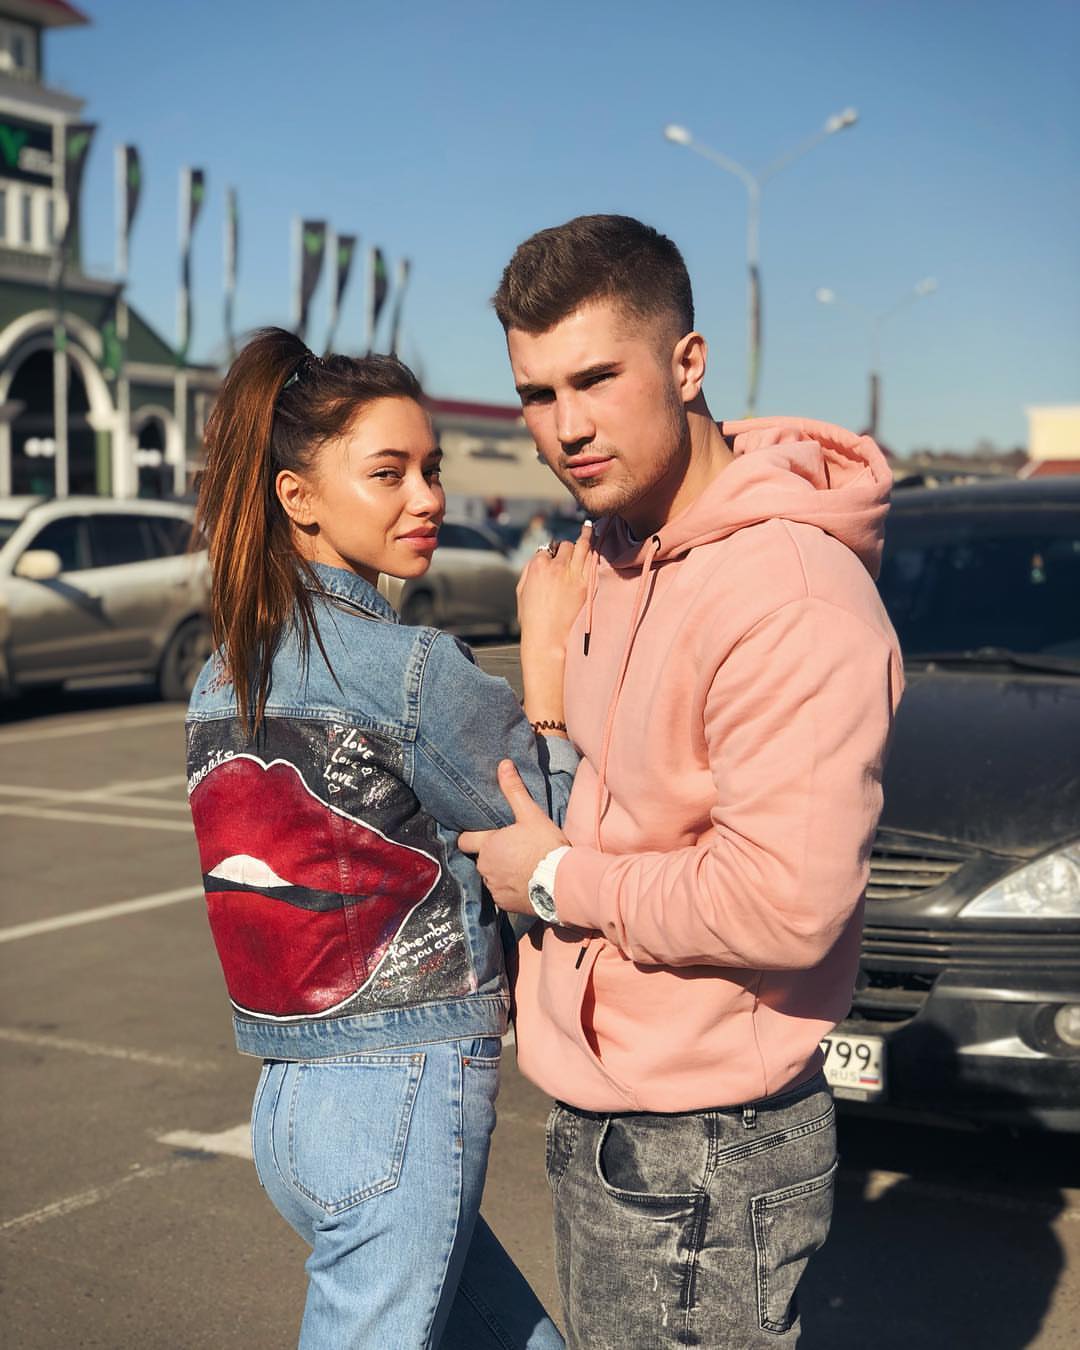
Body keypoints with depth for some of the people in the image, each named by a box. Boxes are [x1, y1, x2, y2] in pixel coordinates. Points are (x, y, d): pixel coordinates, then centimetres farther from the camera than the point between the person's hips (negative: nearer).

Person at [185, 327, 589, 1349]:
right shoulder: (402, 664, -16)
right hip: (402, 1098, -9)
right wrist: (549, 648, -1)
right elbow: (556, 822, -7)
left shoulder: (223, 674, 9)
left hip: (290, 1099, 9)